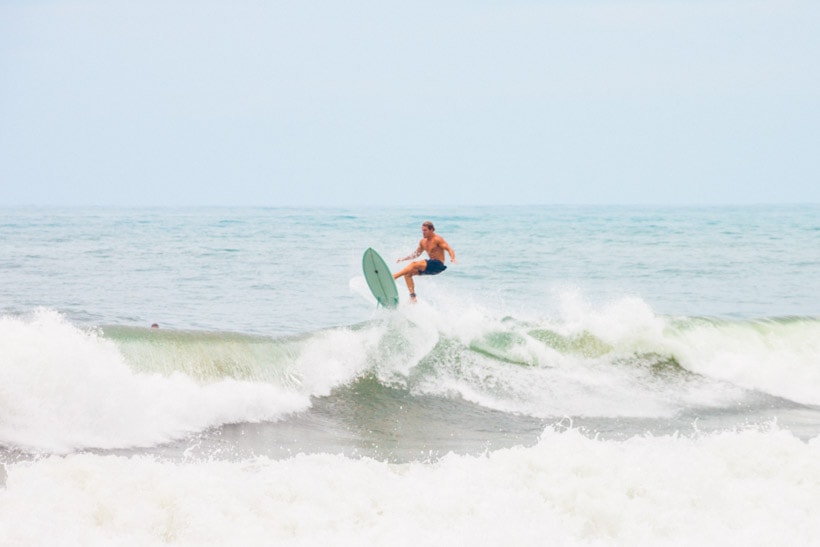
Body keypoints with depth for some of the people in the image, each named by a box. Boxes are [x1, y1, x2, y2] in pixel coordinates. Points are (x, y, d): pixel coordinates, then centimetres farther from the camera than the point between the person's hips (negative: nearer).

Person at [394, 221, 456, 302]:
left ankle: (393, 277, -24)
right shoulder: (423, 242, 12)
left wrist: (452, 259, -37)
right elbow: (417, 253, 26)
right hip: (430, 265, 8)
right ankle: (412, 296, -5)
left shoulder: (437, 239, -10)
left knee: (414, 265, -25)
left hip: (438, 265, -8)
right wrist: (403, 259, 19)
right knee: (408, 273, -4)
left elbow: (450, 249, -17)